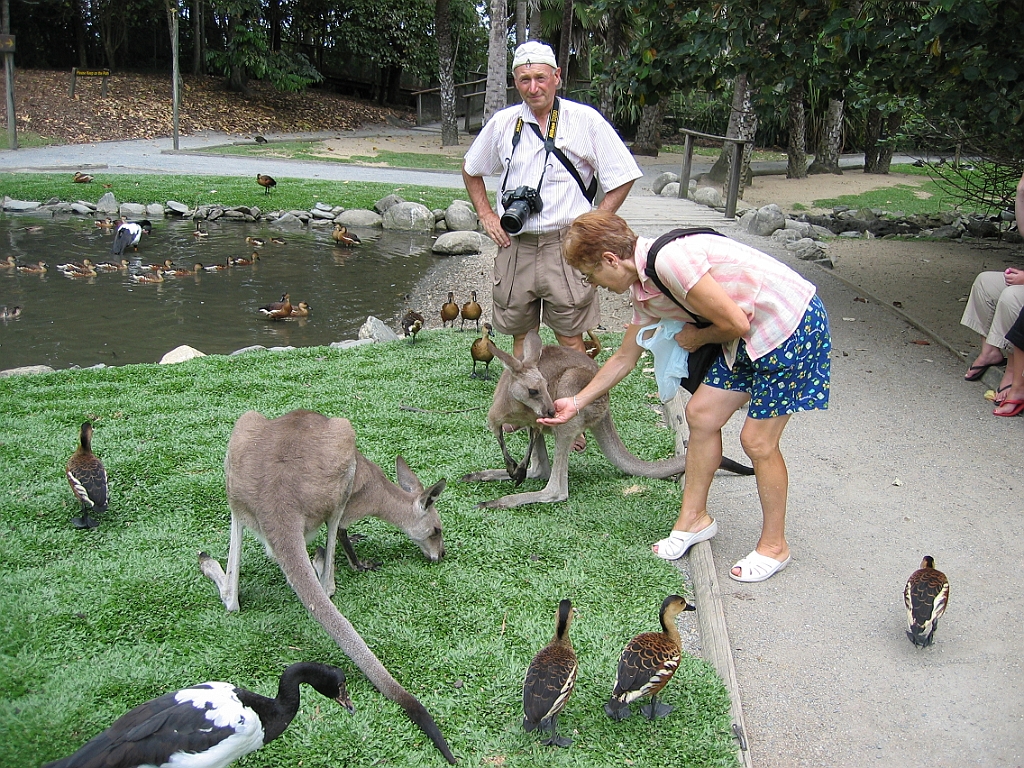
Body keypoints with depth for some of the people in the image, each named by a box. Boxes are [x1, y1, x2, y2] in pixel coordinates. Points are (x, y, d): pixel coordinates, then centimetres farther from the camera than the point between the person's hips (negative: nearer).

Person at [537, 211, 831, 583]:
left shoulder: (669, 260, -26)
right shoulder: (644, 290, 4)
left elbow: (735, 323, -24)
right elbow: (625, 357, 16)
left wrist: (697, 337, -3)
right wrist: (576, 402, 21)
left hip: (795, 327, -9)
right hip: (750, 336, 9)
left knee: (758, 440, -2)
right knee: (701, 414, 8)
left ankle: (773, 546, 17)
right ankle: (694, 518, 25)